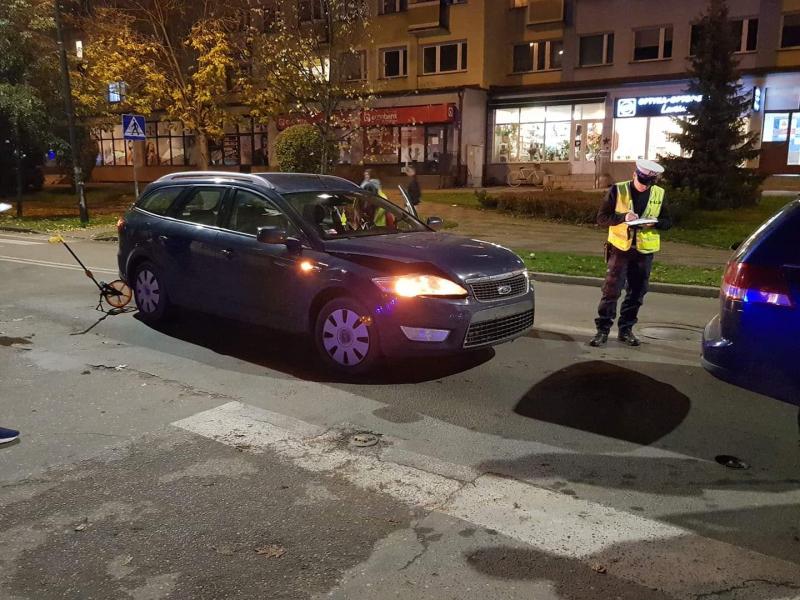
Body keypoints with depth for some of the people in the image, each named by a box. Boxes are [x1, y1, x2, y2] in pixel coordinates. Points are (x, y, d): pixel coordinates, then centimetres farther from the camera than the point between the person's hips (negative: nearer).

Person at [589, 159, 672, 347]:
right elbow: (601, 218, -6)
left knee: (636, 293, 8)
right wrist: (623, 217, -22)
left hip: (644, 250, 3)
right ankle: (603, 330, 3)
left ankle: (626, 330, 20)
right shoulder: (618, 190, -5)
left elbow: (668, 222, 9)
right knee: (611, 290, -5)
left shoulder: (659, 194, 5)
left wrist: (654, 222, -13)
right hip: (620, 248, -3)